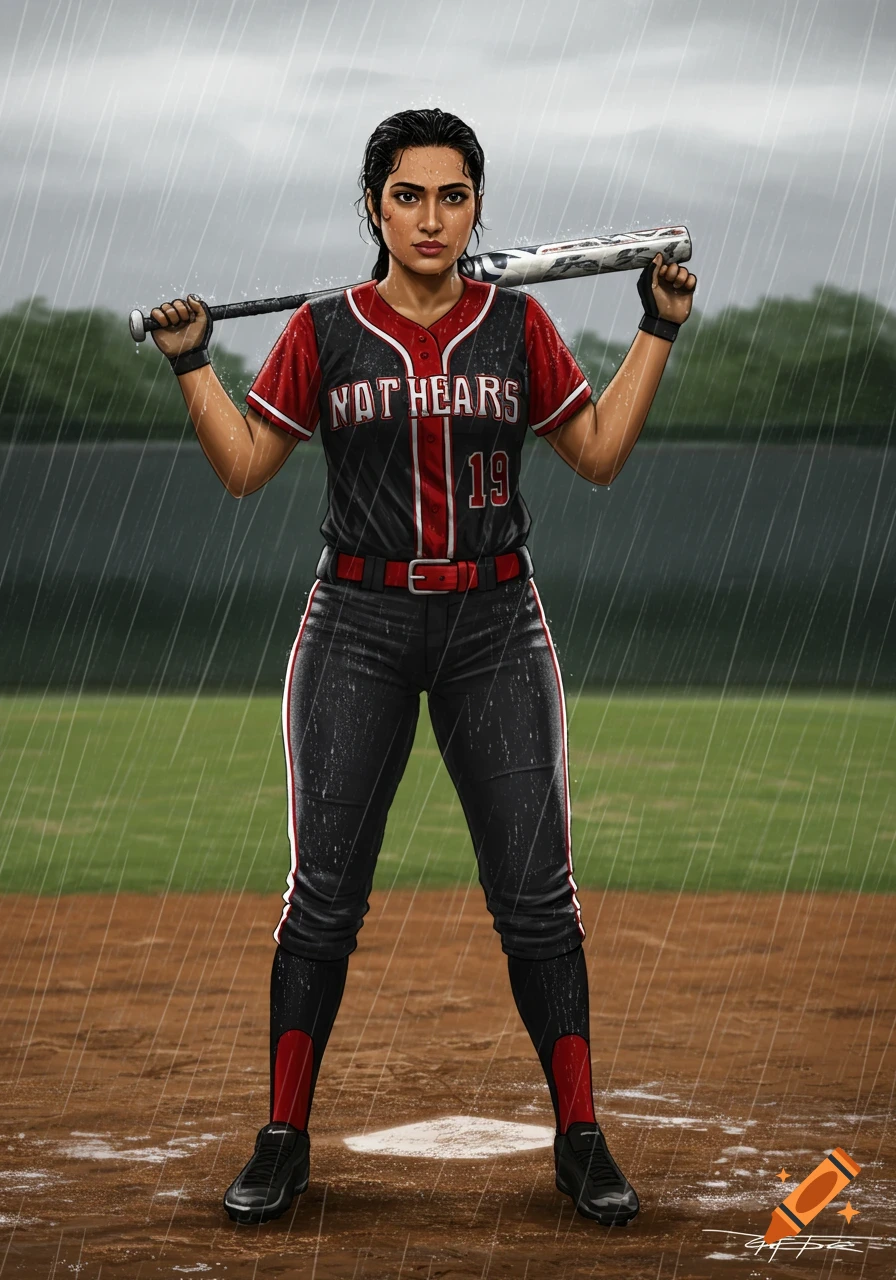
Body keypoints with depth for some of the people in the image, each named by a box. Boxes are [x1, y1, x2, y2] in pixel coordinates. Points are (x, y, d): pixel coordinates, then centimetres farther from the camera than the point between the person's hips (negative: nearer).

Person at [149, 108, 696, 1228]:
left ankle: (580, 1143, 8)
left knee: (536, 894, -2)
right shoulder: (324, 333, 2)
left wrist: (658, 332, 6)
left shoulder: (518, 326, 4)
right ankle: (282, 1145, 10)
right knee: (323, 893, -1)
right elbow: (243, 467, 7)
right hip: (360, 625, 0)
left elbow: (600, 454, 10)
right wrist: (191, 361, -4)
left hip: (494, 628, 1)